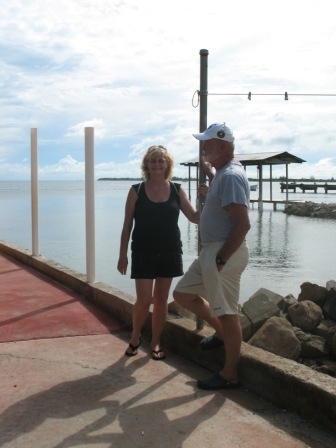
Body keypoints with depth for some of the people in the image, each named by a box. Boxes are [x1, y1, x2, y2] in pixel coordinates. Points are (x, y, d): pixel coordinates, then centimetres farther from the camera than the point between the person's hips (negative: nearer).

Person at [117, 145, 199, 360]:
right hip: (143, 253, -2)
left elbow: (195, 217, 1)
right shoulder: (137, 191, -3)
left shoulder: (177, 190, 1)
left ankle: (156, 342, 24)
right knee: (144, 300, -5)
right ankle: (135, 337, 22)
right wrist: (123, 254, -2)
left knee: (161, 299, 10)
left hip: (170, 252, 2)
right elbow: (127, 225, 0)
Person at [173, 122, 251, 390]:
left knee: (228, 313, 0)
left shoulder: (231, 176, -17)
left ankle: (230, 375, 13)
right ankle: (221, 333, 31)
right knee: (183, 294, 17)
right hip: (211, 251, 10)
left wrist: (221, 259, -22)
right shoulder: (222, 174, 14)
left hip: (225, 252, -10)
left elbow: (243, 224, -24)